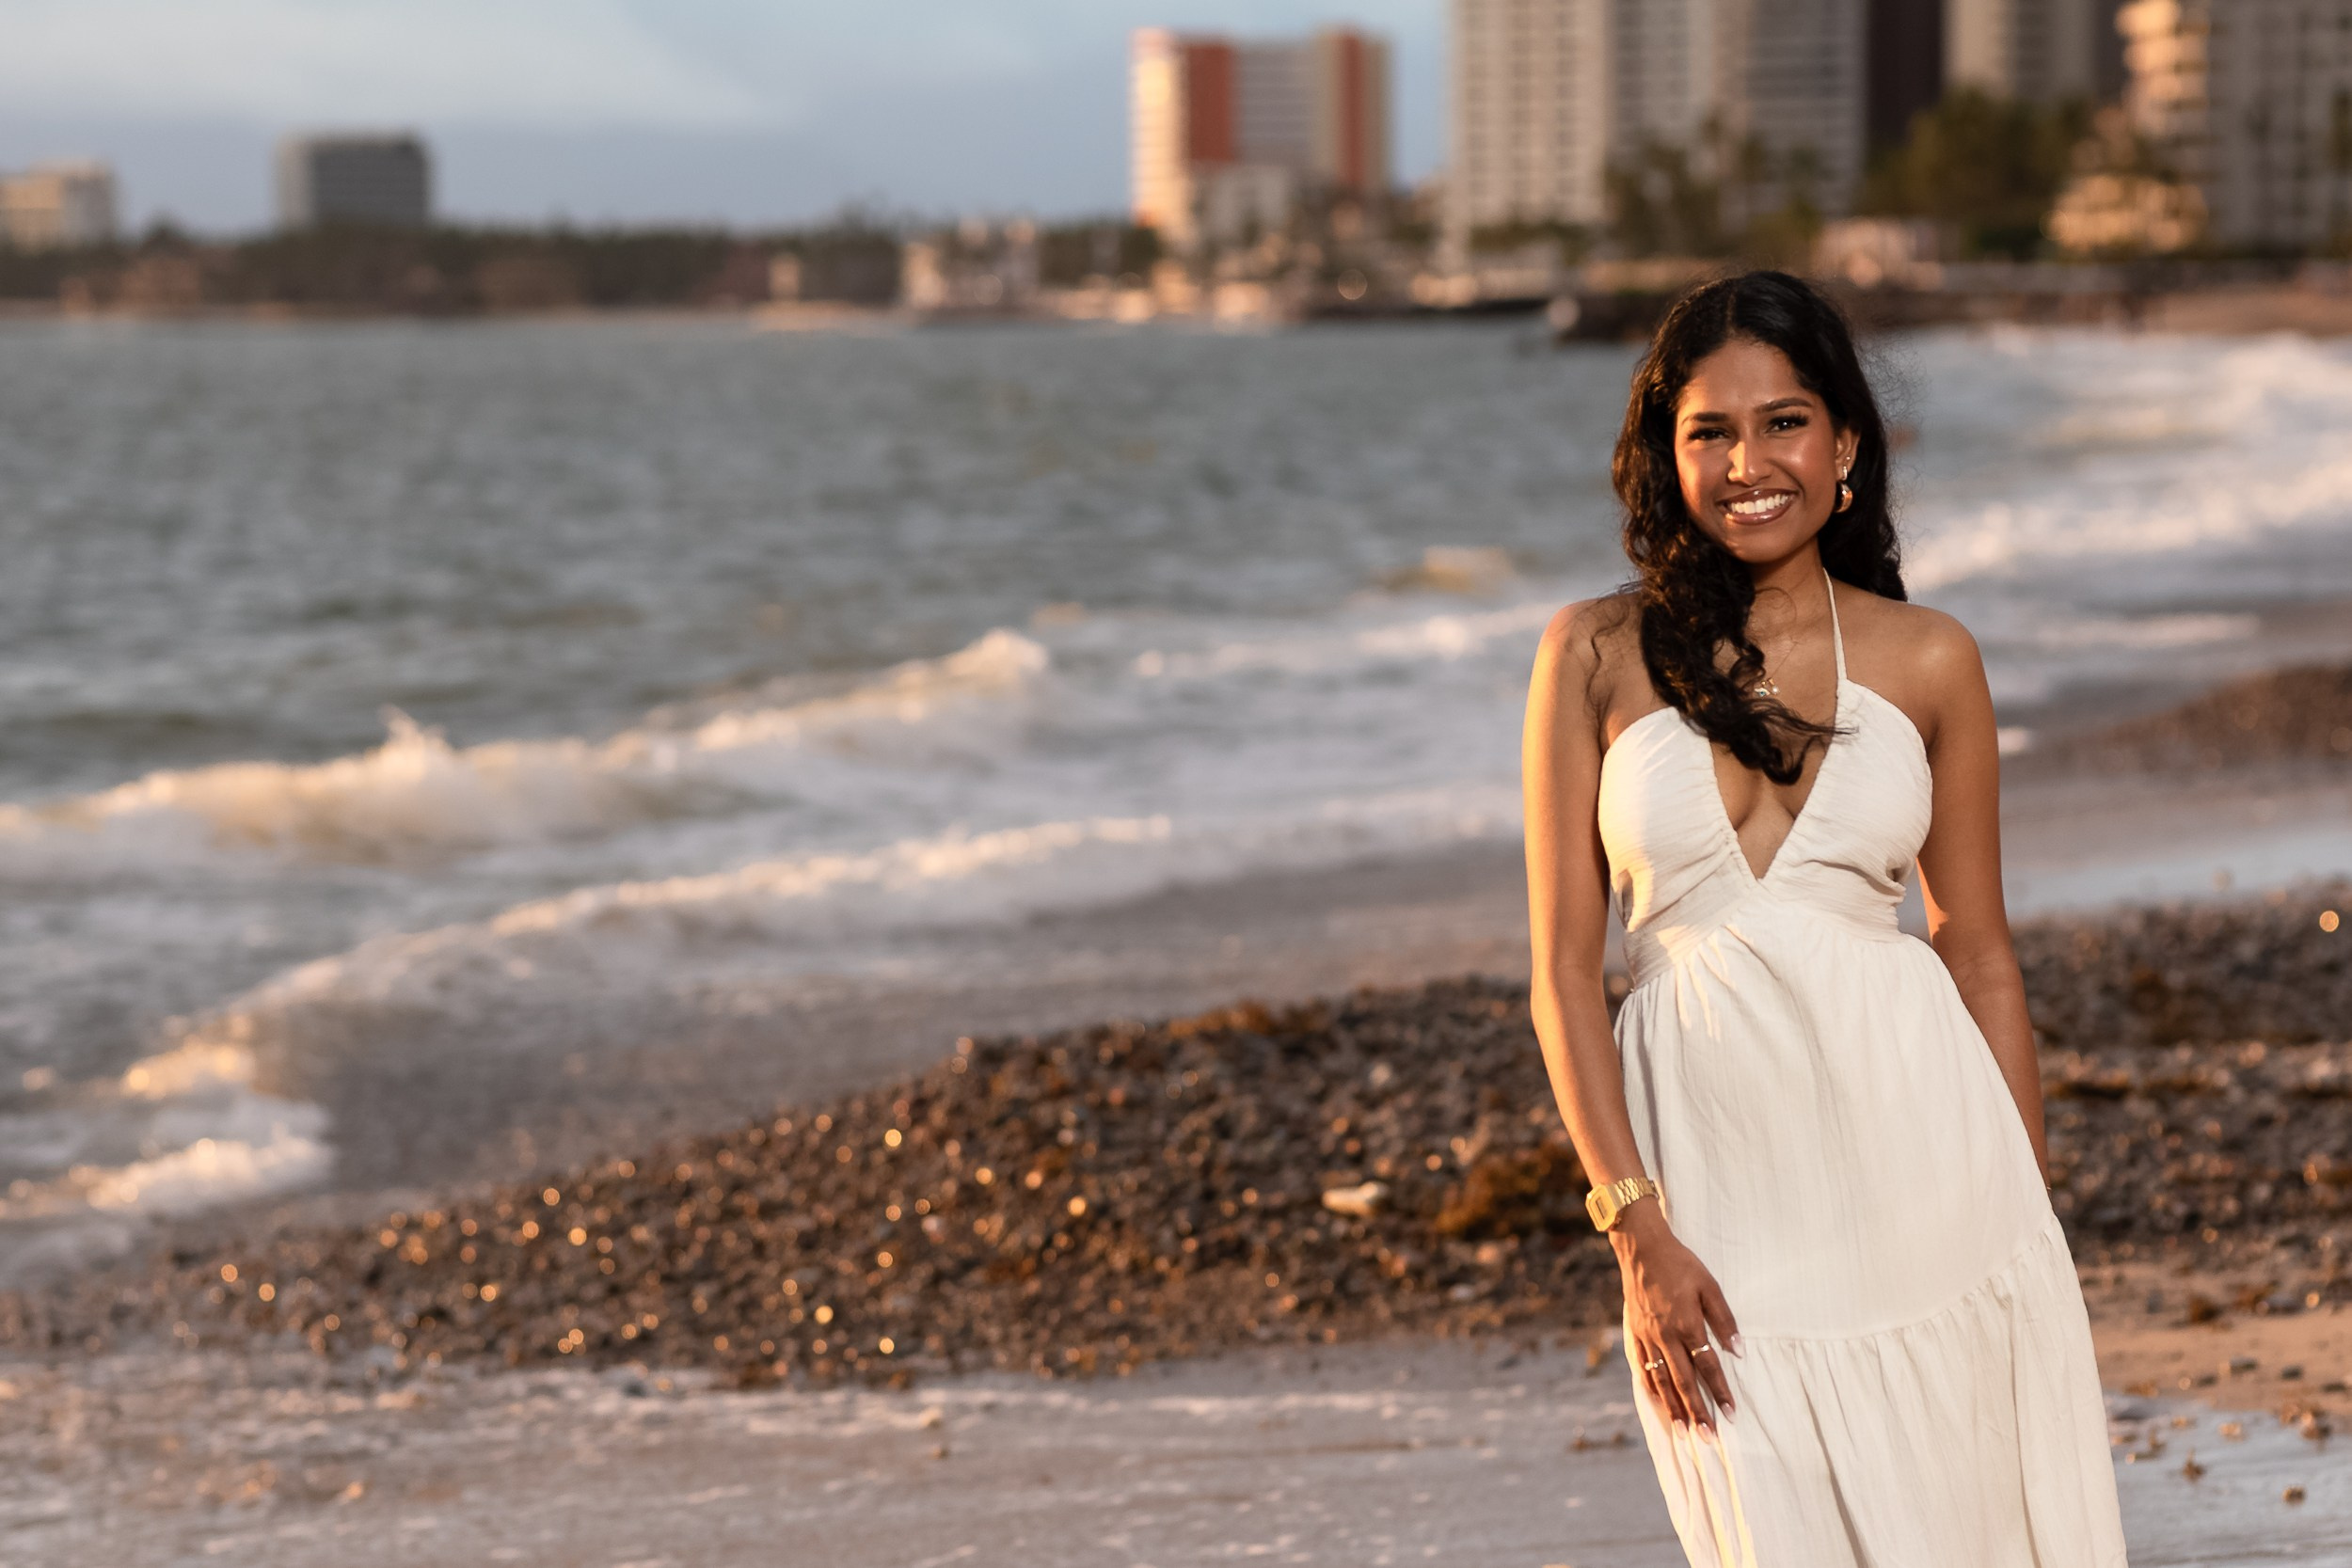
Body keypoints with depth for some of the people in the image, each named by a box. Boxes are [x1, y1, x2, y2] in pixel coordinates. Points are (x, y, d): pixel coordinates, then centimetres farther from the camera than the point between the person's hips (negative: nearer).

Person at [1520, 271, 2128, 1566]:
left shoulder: (1927, 661, 3)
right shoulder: (1597, 656, 0)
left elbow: (1979, 953, 9)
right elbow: (1564, 972, -1)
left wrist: (2031, 1211, 7)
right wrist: (1635, 1231, -8)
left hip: (1914, 1146, 1)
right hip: (1710, 1152, -1)